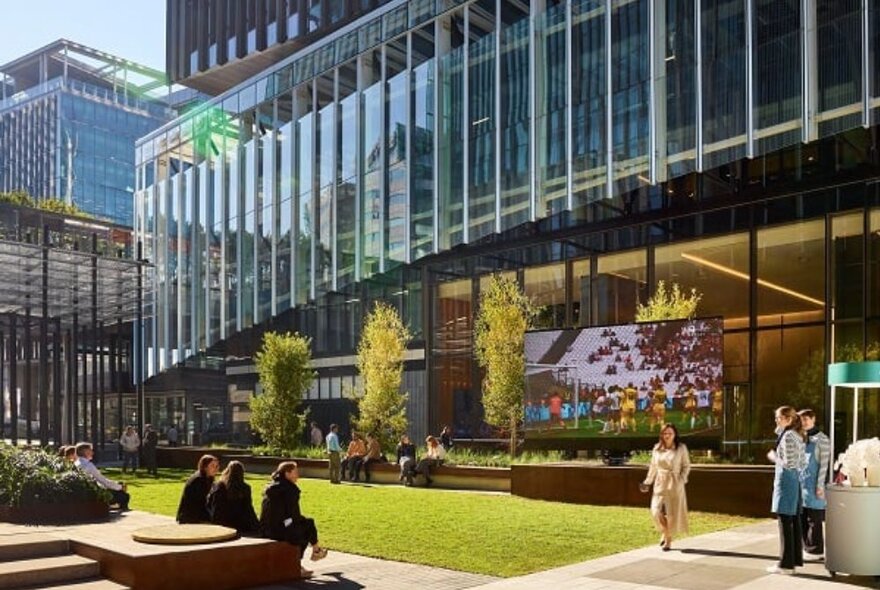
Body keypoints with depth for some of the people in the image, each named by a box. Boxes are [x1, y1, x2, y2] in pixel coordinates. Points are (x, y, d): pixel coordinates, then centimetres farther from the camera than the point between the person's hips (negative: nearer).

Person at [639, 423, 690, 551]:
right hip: (660, 483, 2)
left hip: (675, 484, -2)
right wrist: (648, 482, 10)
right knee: (656, 511, -9)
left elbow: (686, 466, 3)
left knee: (672, 513, 2)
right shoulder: (657, 448, 6)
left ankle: (669, 540, 19)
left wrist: (682, 479, -10)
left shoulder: (681, 448, -3)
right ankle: (665, 532, 19)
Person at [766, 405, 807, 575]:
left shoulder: (787, 436, -14)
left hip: (786, 479, -9)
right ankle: (795, 559, 15)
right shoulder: (798, 436, 14)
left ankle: (786, 564, -3)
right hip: (795, 480, 9)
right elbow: (803, 463, 17)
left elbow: (788, 463, -18)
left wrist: (773, 457, -4)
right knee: (794, 522, 11)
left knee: (785, 523, -6)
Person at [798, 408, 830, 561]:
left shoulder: (822, 439, -7)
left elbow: (824, 463, -11)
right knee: (802, 518, 9)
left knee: (814, 519, -2)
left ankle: (816, 550, 5)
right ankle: (807, 547, 19)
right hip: (801, 483, 7)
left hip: (814, 484, -7)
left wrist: (820, 485, -15)